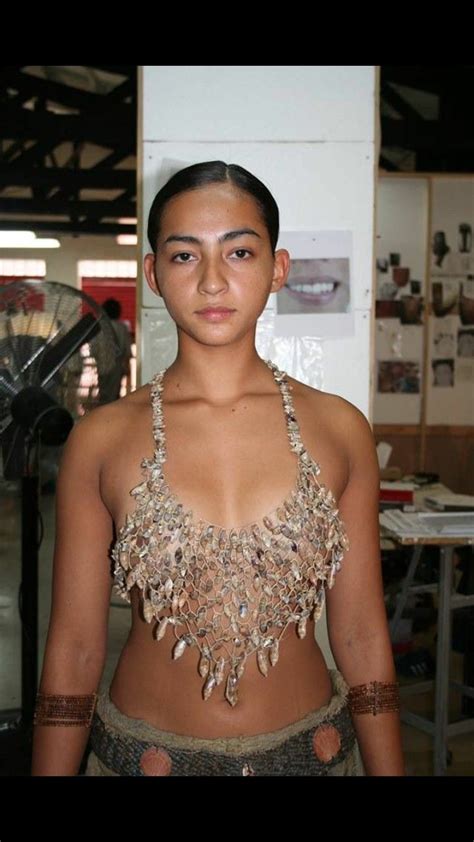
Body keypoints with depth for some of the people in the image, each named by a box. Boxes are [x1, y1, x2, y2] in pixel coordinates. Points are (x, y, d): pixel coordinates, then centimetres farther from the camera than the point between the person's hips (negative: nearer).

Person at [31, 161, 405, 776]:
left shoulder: (339, 429, -6)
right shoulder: (101, 440, -9)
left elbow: (363, 639, -1)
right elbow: (74, 649, -4)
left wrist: (388, 768, 0)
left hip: (312, 748, 1)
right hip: (144, 750, -1)